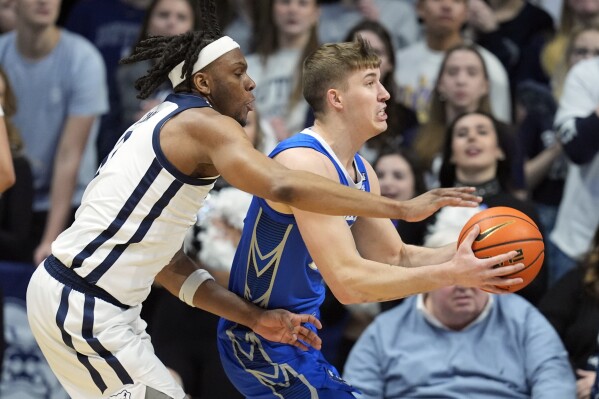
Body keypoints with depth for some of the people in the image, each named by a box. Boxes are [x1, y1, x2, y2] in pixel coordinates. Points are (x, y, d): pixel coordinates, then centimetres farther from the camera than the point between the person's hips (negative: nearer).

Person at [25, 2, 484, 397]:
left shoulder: (166, 126, 19)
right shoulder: (205, 125, -11)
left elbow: (165, 263, 17)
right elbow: (285, 187, -29)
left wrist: (254, 318, 13)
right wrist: (403, 209, -28)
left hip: (64, 289, 10)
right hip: (86, 307, -10)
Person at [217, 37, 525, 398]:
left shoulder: (360, 172, 7)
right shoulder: (304, 162, -24)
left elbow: (395, 257, 15)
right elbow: (348, 281, -31)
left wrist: (460, 255, -4)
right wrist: (451, 273, -30)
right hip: (263, 343, -10)